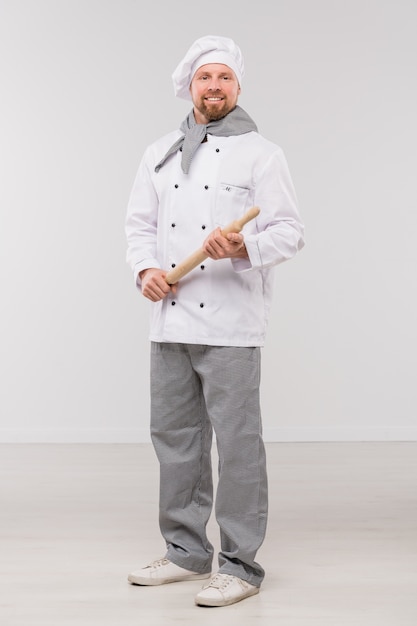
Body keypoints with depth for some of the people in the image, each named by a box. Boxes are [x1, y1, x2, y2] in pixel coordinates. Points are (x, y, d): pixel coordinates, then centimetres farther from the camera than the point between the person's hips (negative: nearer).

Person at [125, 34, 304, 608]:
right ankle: (186, 550, 26)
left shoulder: (260, 154, 0)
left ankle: (240, 565, 7)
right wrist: (145, 269, -5)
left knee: (237, 442, -3)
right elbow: (140, 224, 15)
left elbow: (290, 231, -6)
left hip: (230, 325, -5)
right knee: (174, 435, 12)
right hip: (170, 321, 6)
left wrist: (244, 248, -24)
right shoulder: (159, 154, 16)